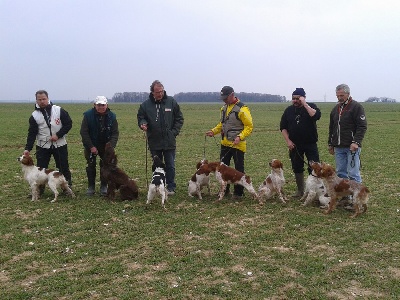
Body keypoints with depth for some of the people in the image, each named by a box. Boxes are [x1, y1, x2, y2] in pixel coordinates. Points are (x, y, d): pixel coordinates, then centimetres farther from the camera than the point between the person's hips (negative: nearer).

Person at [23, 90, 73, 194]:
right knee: (41, 168, 2)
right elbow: (32, 133, -4)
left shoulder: (59, 110, -4)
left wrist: (58, 135, -13)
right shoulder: (34, 115, -1)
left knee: (64, 167, 7)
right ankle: (39, 189, 15)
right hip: (43, 146, 1)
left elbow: (68, 124, -3)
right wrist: (28, 148, -15)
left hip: (60, 145, -1)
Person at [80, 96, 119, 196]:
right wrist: (91, 147, -18)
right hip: (91, 146, -1)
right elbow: (84, 132, -13)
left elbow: (115, 133, -7)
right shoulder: (88, 115, -13)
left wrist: (111, 146, -20)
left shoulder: (111, 116, -8)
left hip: (106, 146, 1)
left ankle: (104, 187, 16)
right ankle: (91, 187, 17)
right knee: (91, 166, 6)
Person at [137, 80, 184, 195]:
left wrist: (174, 132, -3)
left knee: (170, 166, 4)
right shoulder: (145, 104, 0)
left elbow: (179, 118, 5)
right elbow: (140, 117, 10)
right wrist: (143, 124, -13)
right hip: (154, 141, 1)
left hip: (169, 141, -1)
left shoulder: (171, 102, -1)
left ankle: (171, 187, 14)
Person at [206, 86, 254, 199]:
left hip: (238, 144, -7)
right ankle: (224, 190, 26)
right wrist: (213, 131, 4)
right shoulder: (224, 108, 10)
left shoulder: (242, 108, -14)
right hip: (225, 143, 8)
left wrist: (240, 137, -27)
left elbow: (249, 126, -15)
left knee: (239, 169, 3)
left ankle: (238, 192, 13)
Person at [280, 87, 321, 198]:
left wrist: (304, 104, -22)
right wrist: (288, 141, -3)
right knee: (297, 168, 11)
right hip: (294, 145, 4)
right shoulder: (289, 110, 6)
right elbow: (283, 127, 7)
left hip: (310, 144, -3)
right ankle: (300, 190, 22)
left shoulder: (311, 107, -2)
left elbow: (316, 115, -25)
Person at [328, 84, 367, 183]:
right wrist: (330, 144, 21)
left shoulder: (356, 107, -5)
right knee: (340, 173, 9)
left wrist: (356, 142, -20)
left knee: (353, 173, -7)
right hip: (338, 147, 7)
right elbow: (331, 128, 23)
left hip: (352, 147, -6)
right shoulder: (336, 108, 16)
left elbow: (362, 126, -11)